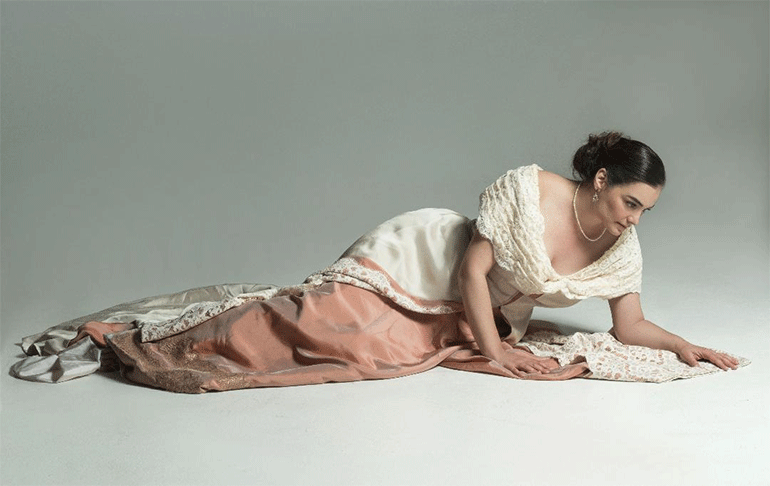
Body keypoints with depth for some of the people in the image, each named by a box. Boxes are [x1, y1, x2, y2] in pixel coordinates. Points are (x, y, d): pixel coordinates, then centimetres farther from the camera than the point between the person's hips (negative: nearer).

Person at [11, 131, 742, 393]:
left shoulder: (621, 248, -5)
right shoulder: (524, 187, -25)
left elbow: (630, 326, 6)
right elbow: (472, 268, -21)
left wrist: (683, 347, -8)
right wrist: (496, 353, -20)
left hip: (459, 315, 6)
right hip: (414, 259, -6)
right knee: (296, 325, -15)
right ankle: (114, 340, -4)